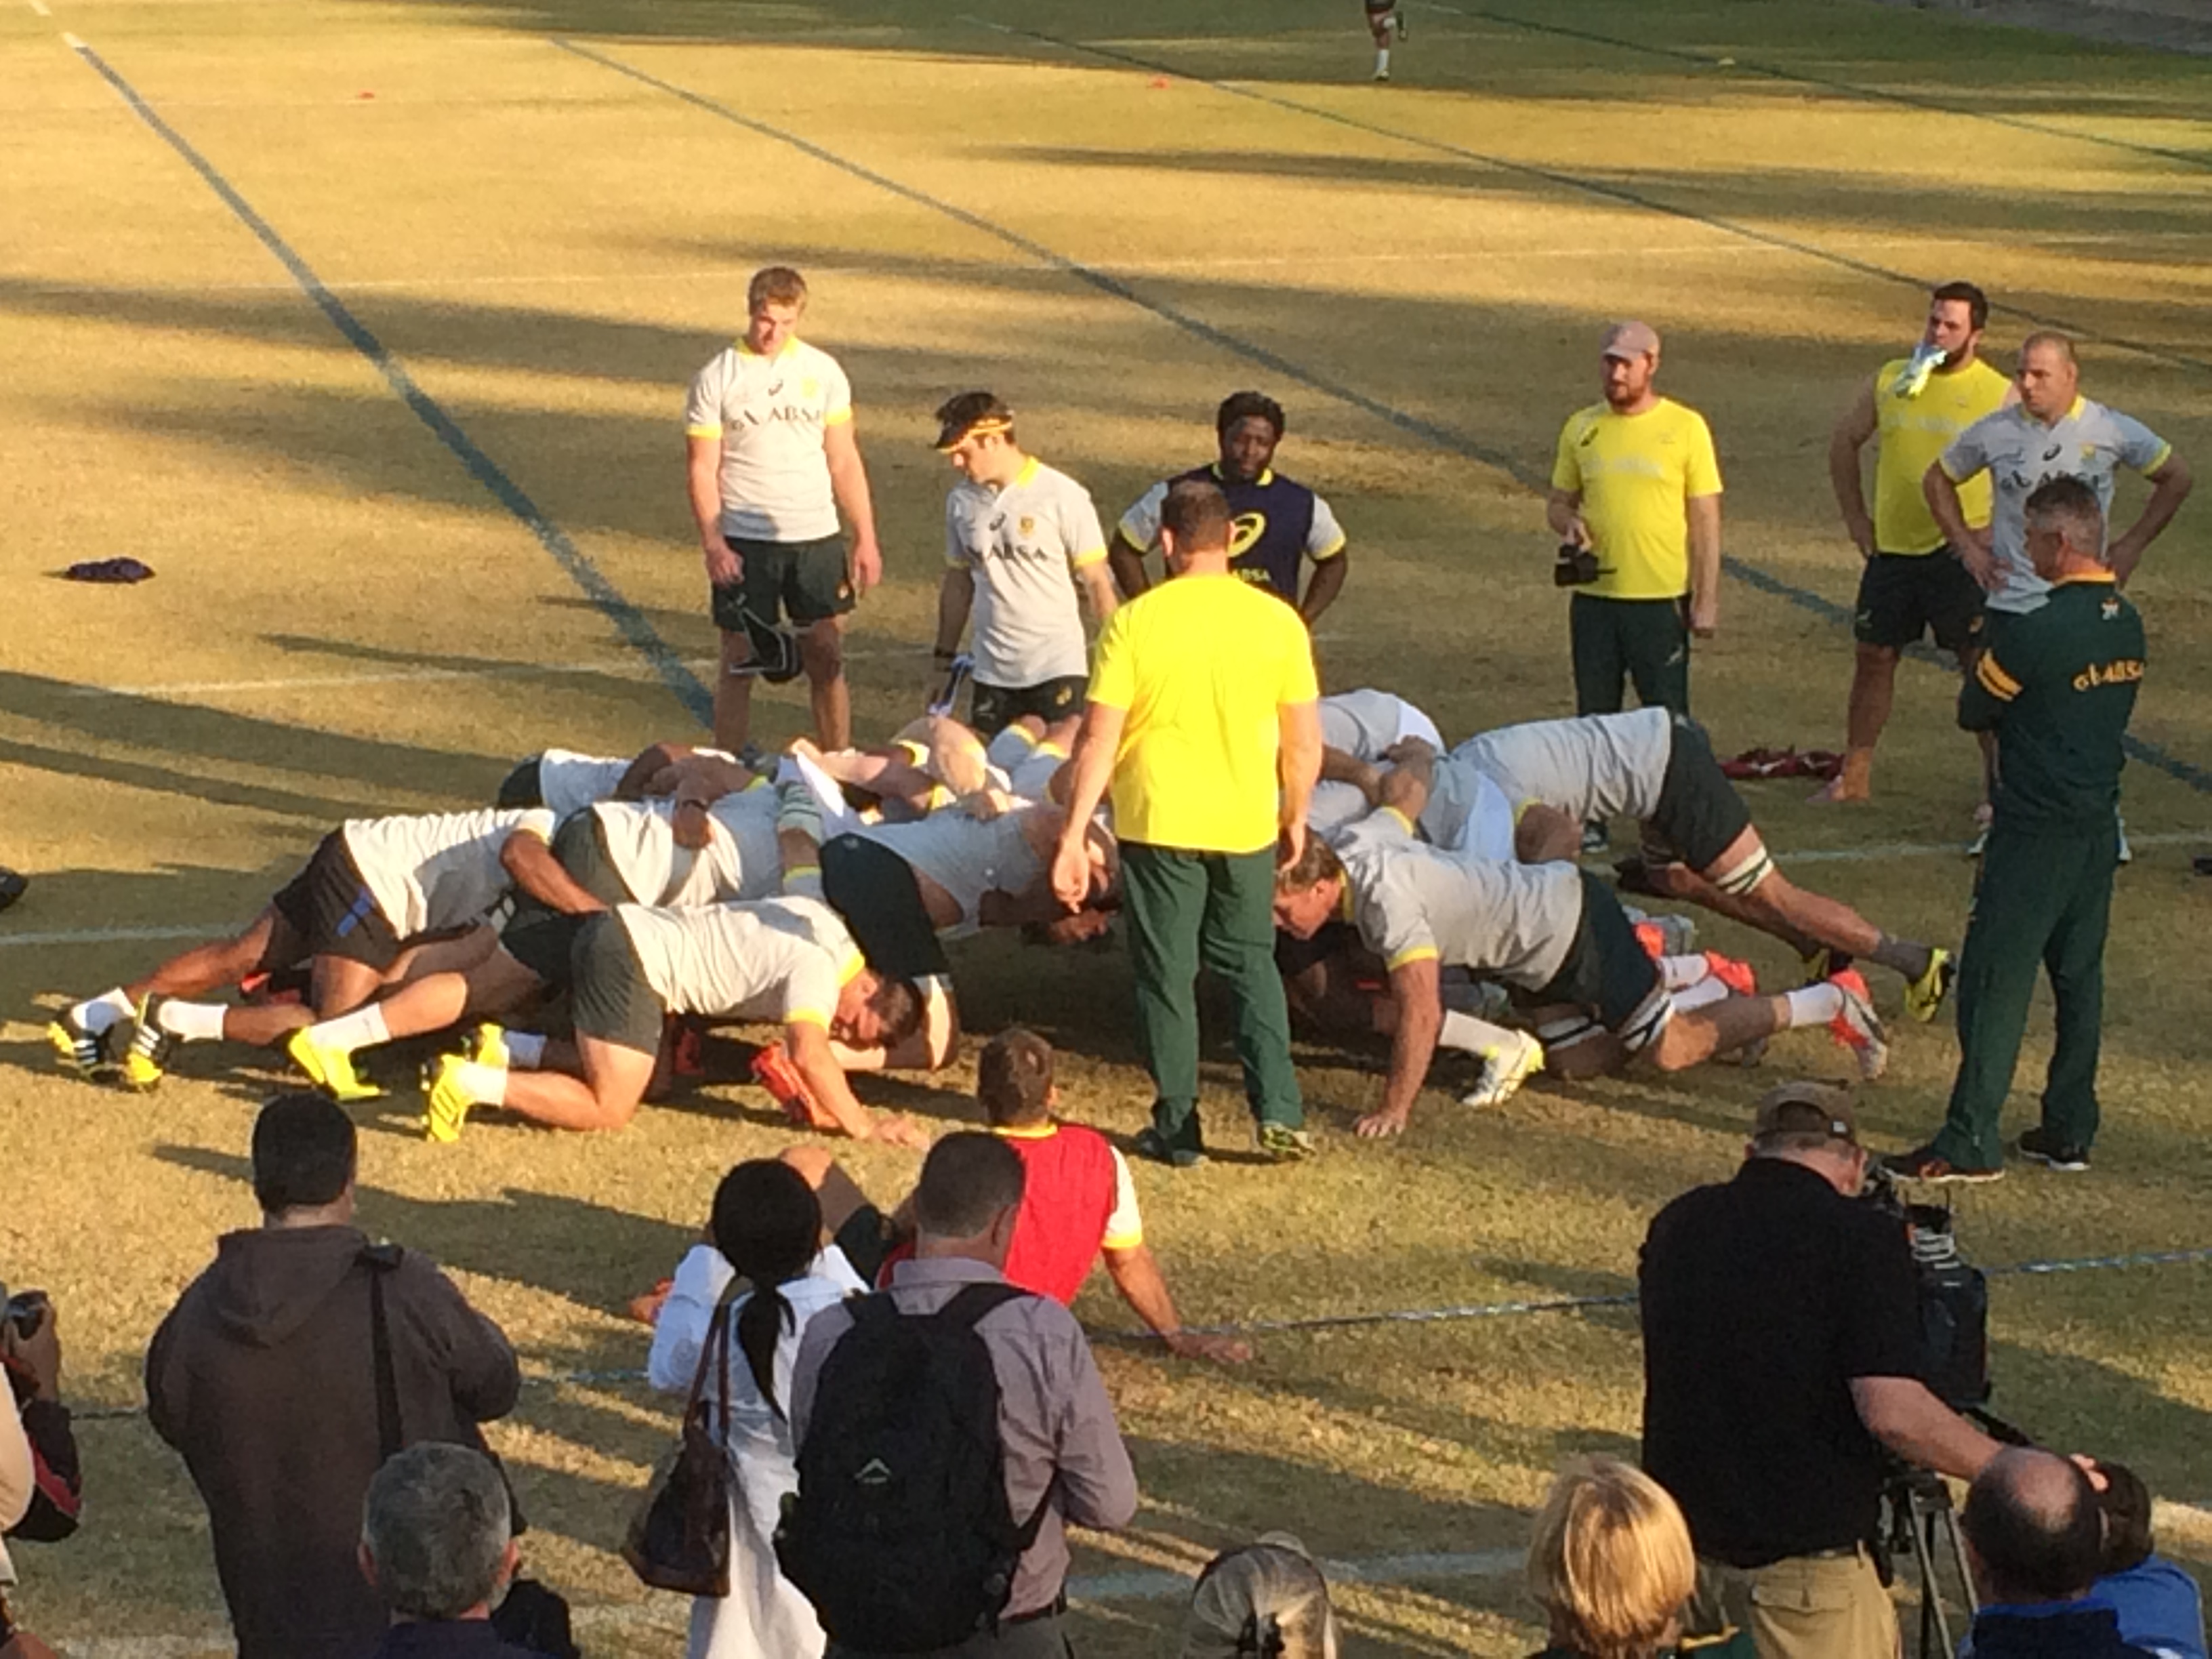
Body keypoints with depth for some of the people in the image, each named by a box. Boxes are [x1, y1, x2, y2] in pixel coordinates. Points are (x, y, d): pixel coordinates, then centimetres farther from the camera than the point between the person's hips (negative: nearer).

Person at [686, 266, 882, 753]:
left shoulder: (823, 371, 4)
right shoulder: (717, 378, -3)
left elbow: (844, 461, 8)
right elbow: (704, 469, -4)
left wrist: (866, 539, 4)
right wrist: (713, 544, -13)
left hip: (816, 538, 2)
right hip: (745, 543, -2)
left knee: (828, 661, 5)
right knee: (739, 664, 3)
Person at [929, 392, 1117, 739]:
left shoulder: (1063, 496, -8)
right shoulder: (961, 501, 5)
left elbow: (1097, 583, -5)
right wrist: (944, 658, 15)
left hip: (1057, 668, -4)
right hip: (991, 671, 4)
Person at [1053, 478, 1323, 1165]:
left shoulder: (1134, 623, -11)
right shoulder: (1276, 622, -6)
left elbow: (1097, 740, -12)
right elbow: (1304, 742, 0)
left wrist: (1073, 837, -6)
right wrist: (1295, 819, 16)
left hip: (1157, 824, -2)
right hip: (1247, 825, 2)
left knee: (1166, 975, 10)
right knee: (1251, 966, 19)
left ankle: (1177, 1128, 15)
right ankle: (1278, 1111, 9)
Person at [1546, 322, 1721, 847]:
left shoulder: (1685, 428, -3)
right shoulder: (1582, 428, 7)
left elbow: (1705, 518, -2)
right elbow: (1558, 502, 15)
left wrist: (1707, 600, -7)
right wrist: (1569, 523, -10)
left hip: (1662, 598, -3)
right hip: (1595, 595, 3)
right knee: (1594, 714, 10)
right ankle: (1591, 818, 20)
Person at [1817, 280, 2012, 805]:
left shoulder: (2000, 395, -7)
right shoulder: (1890, 380, 4)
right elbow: (1845, 442, 17)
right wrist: (1854, 515, 12)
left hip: (1960, 551, -4)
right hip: (1892, 546, 4)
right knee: (1875, 657, 11)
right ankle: (1854, 775, 22)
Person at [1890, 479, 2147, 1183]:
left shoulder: (2037, 632, -21)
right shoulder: (2128, 625, 4)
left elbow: (1973, 712, -8)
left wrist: (1983, 665, 10)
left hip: (2034, 834, -8)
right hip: (2099, 827, 8)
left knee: (1996, 981, -2)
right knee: (2080, 977, 14)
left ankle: (1970, 1142, 0)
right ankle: (2069, 1130, 20)